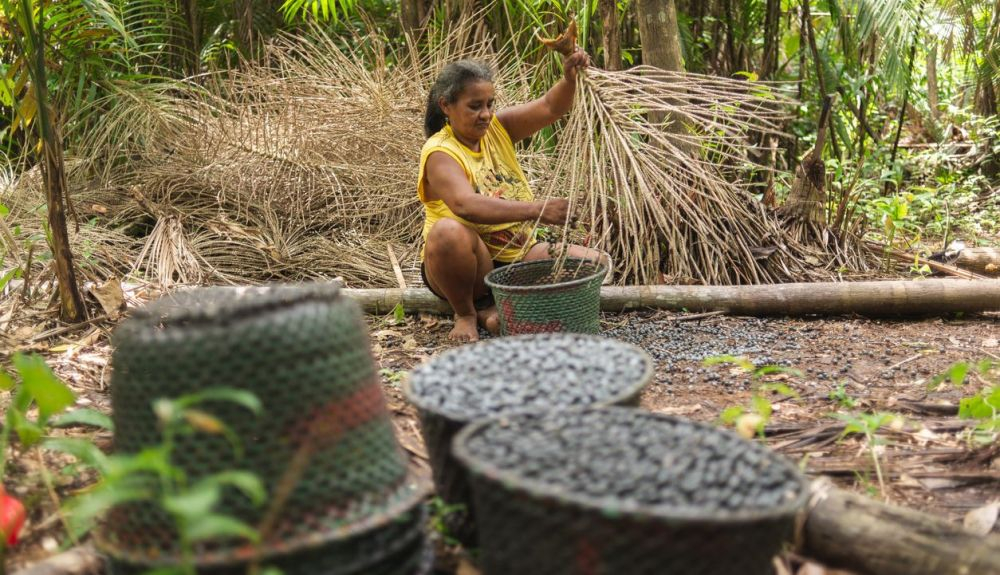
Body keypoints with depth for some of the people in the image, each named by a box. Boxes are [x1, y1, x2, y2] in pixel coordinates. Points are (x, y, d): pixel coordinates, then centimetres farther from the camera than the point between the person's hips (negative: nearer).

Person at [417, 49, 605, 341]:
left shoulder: (497, 128, 3)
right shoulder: (439, 152, -17)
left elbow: (550, 108, -7)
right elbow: (465, 205, -36)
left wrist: (569, 79, -30)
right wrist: (536, 210, -44)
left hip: (518, 253, 6)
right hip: (472, 263, -6)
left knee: (595, 262, -10)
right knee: (448, 231, -39)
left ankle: (494, 307, -9)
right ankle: (465, 314, -12)